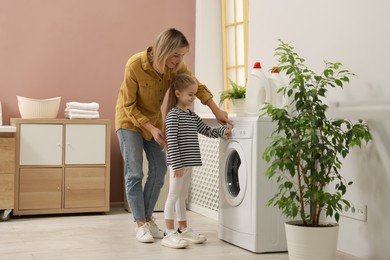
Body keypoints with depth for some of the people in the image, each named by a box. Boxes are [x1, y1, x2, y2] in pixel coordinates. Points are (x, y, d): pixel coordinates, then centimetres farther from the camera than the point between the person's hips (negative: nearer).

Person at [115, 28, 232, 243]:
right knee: (134, 173, -9)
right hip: (130, 120, -5)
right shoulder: (135, 65, -29)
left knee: (159, 168, 1)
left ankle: (148, 218, 14)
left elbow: (198, 87, -4)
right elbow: (129, 106, -21)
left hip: (154, 119, 5)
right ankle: (140, 224, -1)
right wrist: (151, 129, -27)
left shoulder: (176, 66, -16)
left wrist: (216, 111, -15)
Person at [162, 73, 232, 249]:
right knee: (174, 195, -4)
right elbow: (172, 142, -18)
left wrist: (222, 131, -1)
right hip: (179, 163, -8)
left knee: (182, 196, 15)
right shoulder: (173, 115, -12)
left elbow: (207, 131, 16)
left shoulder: (191, 115, 14)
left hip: (189, 162, 9)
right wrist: (177, 165, -21)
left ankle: (183, 230, 23)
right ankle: (169, 234, 1)